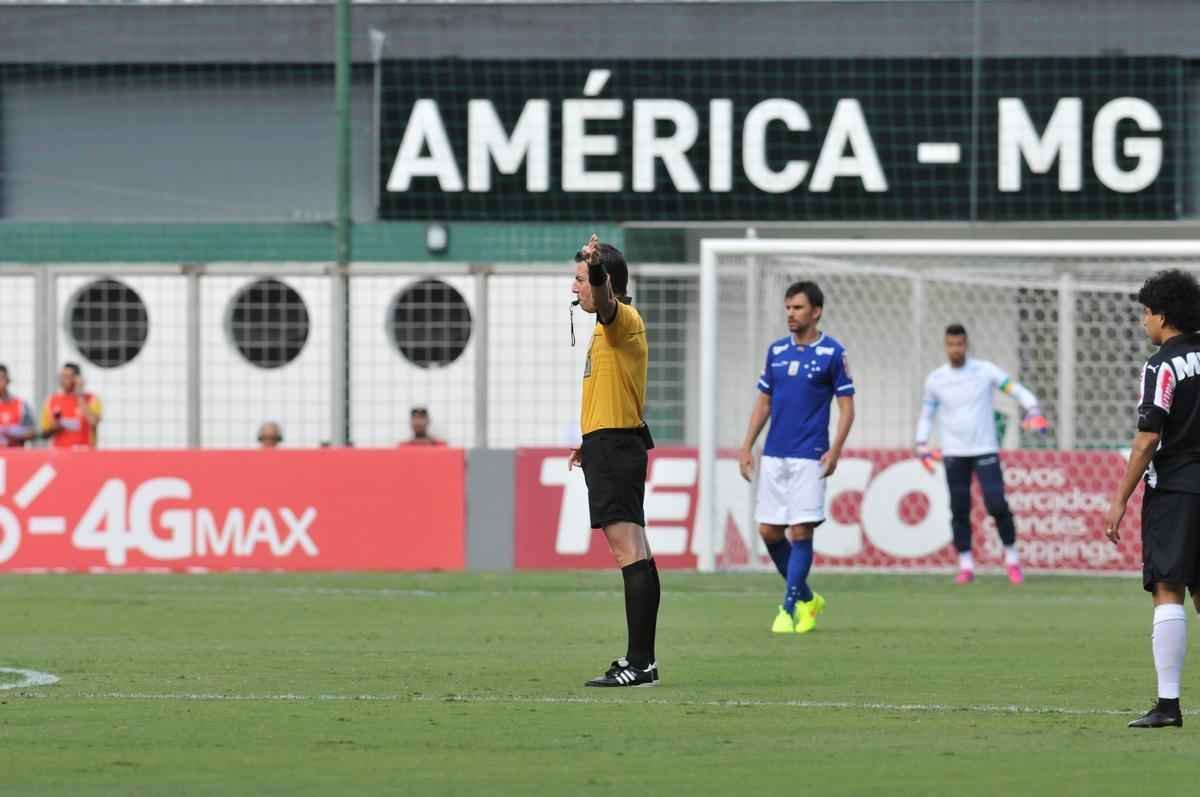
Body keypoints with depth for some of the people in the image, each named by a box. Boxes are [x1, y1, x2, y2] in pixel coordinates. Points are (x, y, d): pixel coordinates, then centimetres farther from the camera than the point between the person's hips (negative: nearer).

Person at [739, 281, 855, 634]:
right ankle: (806, 598, 21)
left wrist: (835, 450, -15)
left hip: (809, 457, -5)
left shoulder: (832, 353, -3)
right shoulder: (776, 350, 11)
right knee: (769, 532, 5)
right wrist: (747, 447, 10)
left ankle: (790, 609, -4)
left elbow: (846, 407, -3)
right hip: (774, 456, 5)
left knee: (800, 532, -9)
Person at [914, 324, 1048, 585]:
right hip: (954, 453, 2)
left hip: (985, 449, -2)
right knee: (959, 510, 0)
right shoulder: (935, 379, 5)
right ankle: (966, 566, 9)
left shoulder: (985, 371, -2)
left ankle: (1012, 558, 3)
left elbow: (1018, 391, -4)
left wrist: (1034, 413, -21)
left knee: (996, 504, -12)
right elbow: (927, 414, 16)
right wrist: (922, 446, 4)